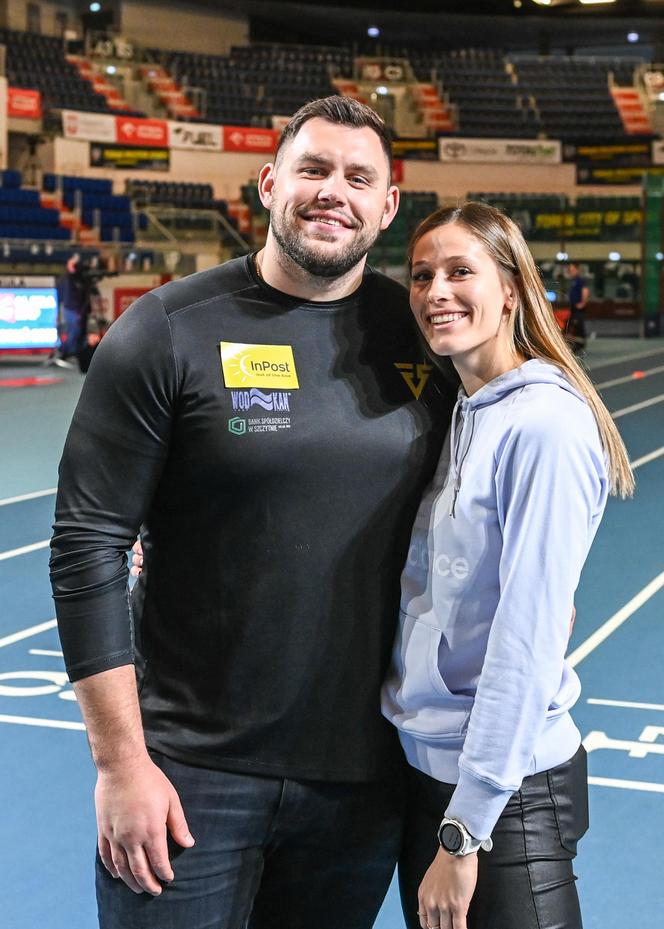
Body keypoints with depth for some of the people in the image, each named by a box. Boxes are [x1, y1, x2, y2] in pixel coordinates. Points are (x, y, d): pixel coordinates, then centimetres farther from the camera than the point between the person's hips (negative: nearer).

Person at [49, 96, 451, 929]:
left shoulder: (422, 335, 2)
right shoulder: (169, 331, -9)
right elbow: (88, 548, -10)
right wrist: (121, 761, -12)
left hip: (365, 773, 4)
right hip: (192, 774, -3)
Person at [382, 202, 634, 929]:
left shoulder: (545, 424, -18)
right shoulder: (458, 415, 7)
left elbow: (528, 639, -22)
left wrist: (465, 830, -20)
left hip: (505, 793, -8)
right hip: (423, 765, 8)